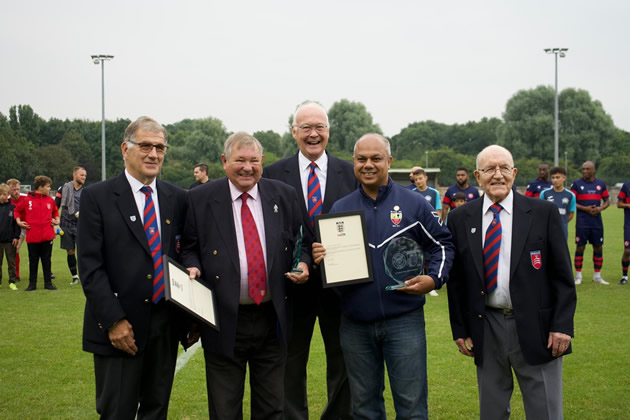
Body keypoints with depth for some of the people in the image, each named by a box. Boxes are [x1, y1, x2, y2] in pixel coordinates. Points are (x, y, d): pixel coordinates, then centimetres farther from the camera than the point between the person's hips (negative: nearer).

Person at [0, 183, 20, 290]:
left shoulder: (13, 207, -2)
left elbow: (17, 222, 1)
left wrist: (16, 236, -3)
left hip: (10, 239, -1)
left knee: (11, 262, 4)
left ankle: (12, 282, 11)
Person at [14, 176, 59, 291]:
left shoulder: (50, 200, 4)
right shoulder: (27, 200, -4)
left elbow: (55, 211, 22)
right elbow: (17, 211, 10)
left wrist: (57, 220, 6)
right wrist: (19, 221, -3)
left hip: (47, 236, 2)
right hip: (32, 236, -2)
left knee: (47, 260, 8)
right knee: (33, 261, 7)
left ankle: (48, 283, 15)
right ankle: (32, 283, 16)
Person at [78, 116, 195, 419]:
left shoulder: (177, 198, 8)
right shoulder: (96, 197, -4)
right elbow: (90, 266, -9)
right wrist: (114, 321, -15)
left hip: (167, 324, 4)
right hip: (119, 328, -4)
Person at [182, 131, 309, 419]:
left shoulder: (284, 196, 4)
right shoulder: (200, 199, -2)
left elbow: (299, 242, 11)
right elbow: (189, 247, 5)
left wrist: (302, 264, -8)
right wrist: (192, 267, -15)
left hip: (272, 319, 2)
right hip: (224, 321, -2)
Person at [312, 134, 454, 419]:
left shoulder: (414, 204, 0)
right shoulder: (339, 209, 7)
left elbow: (442, 244, 5)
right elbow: (325, 253, 12)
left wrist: (434, 279, -12)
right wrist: (319, 258, -11)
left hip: (404, 320, -2)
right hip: (355, 325, 3)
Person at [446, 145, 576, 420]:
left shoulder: (543, 213, -2)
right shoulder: (460, 219, 3)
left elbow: (562, 275, -2)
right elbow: (456, 279, 7)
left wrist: (562, 325, -8)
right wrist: (460, 329, 4)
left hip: (535, 327, -2)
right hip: (486, 328, 2)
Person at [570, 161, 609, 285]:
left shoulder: (601, 184, 8)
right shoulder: (576, 184, -1)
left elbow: (607, 201, 13)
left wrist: (600, 208, -8)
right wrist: (585, 208, -15)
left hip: (597, 222, 3)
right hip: (582, 222, -3)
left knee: (598, 247, 6)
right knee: (580, 247, -2)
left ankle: (597, 276, 17)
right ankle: (578, 276, 7)